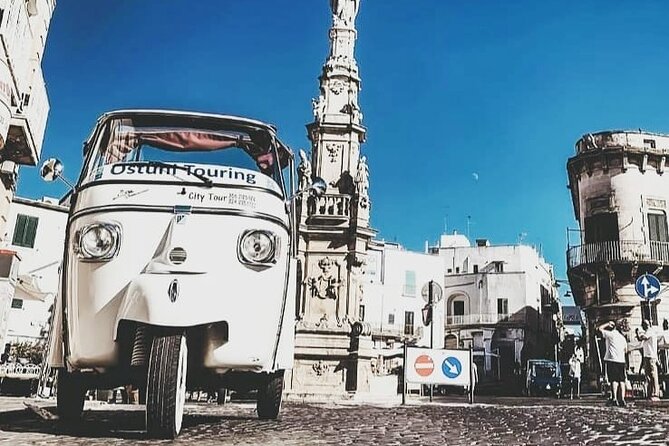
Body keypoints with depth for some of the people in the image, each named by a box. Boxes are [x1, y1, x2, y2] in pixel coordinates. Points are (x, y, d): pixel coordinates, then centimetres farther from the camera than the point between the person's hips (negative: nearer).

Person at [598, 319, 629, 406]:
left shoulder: (611, 334, -6)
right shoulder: (623, 337, 13)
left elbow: (599, 328, 0)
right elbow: (625, 350, 21)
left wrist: (608, 323, 9)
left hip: (612, 360, -5)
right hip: (621, 360, 5)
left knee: (614, 380, -7)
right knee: (621, 380, 6)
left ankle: (614, 399, -12)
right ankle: (622, 399, 4)